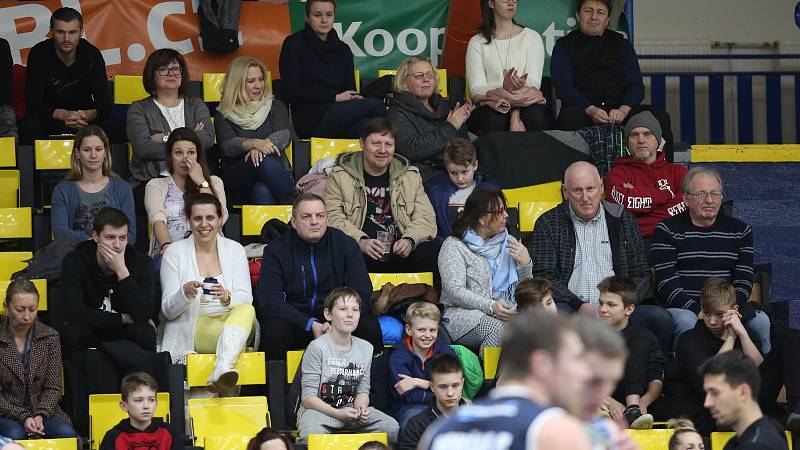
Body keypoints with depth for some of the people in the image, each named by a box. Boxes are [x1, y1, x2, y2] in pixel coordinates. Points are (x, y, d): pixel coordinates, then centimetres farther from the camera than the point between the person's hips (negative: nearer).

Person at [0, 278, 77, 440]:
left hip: (43, 410, 3)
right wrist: (23, 418, -19)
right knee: (15, 435, -36)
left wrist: (41, 415, -16)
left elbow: (53, 388, 3)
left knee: (67, 433, -27)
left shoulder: (50, 337, 4)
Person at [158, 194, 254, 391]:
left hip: (233, 321, 2)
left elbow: (246, 299, -1)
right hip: (190, 329, -2)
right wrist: (185, 293, -23)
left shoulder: (235, 250, 10)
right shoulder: (175, 252, 4)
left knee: (246, 310, -33)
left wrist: (227, 297, -24)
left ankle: (221, 370, -53)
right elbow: (168, 310, 0)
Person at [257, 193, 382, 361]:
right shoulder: (276, 250, -3)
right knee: (275, 330, -35)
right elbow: (269, 301, -13)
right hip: (294, 321, -1)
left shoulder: (345, 245, 3)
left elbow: (361, 295, -3)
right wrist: (311, 325, -24)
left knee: (369, 327, -28)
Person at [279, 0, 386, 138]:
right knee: (376, 105, -24)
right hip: (310, 121, -4)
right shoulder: (294, 44, 6)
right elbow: (293, 92, -2)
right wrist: (335, 97, -6)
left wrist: (356, 99, -7)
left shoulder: (342, 49, 22)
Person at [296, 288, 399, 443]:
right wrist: (338, 414, -24)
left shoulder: (366, 348, 7)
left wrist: (361, 408, -14)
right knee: (312, 436, -38)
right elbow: (308, 398, -12)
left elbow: (362, 391, 10)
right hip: (318, 410, -5)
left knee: (391, 427, -16)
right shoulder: (317, 347, -11)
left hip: (351, 408, 5)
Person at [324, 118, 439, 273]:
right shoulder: (339, 177, 10)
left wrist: (409, 241, -12)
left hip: (399, 253, 2)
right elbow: (333, 219, -2)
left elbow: (426, 218, 11)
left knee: (430, 251, -30)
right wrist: (361, 241, -20)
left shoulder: (411, 177, 19)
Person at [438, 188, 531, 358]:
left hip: (505, 311, 4)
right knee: (496, 328, -36)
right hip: (464, 312, -4)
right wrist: (490, 306, -25)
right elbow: (455, 291, -10)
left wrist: (525, 264, -1)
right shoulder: (454, 246, 3)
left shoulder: (508, 242, 20)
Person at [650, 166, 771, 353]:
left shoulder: (740, 230, 15)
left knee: (761, 321, -25)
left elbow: (744, 281, 9)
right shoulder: (667, 231, 4)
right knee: (686, 321, -37)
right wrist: (700, 311, -19)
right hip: (682, 307, -3)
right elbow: (666, 283, -6)